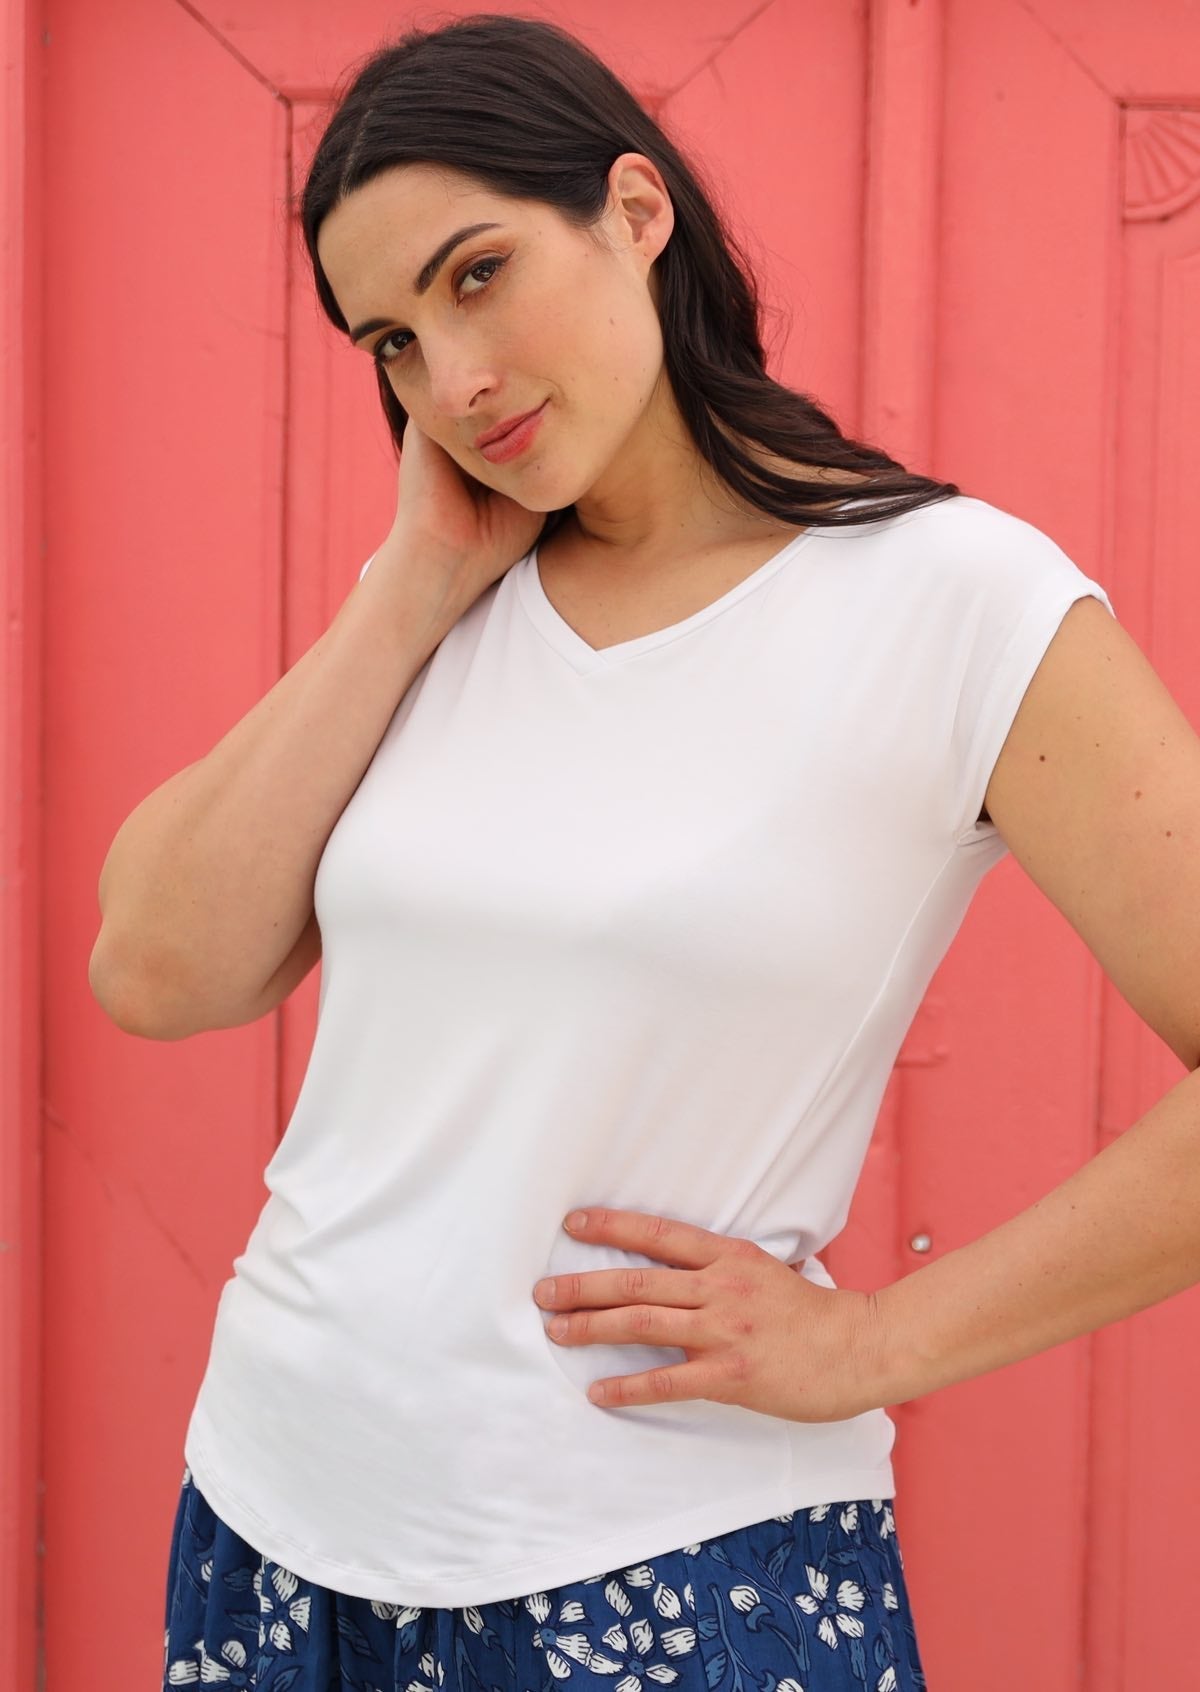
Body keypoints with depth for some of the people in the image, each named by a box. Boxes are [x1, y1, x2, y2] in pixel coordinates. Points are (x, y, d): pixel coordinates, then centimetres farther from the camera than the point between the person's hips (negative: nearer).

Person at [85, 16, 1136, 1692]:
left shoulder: (957, 598, -11)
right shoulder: (448, 608, 5)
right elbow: (162, 974, -4)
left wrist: (865, 1343, -12)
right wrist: (412, 588, -6)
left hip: (670, 1555, -5)